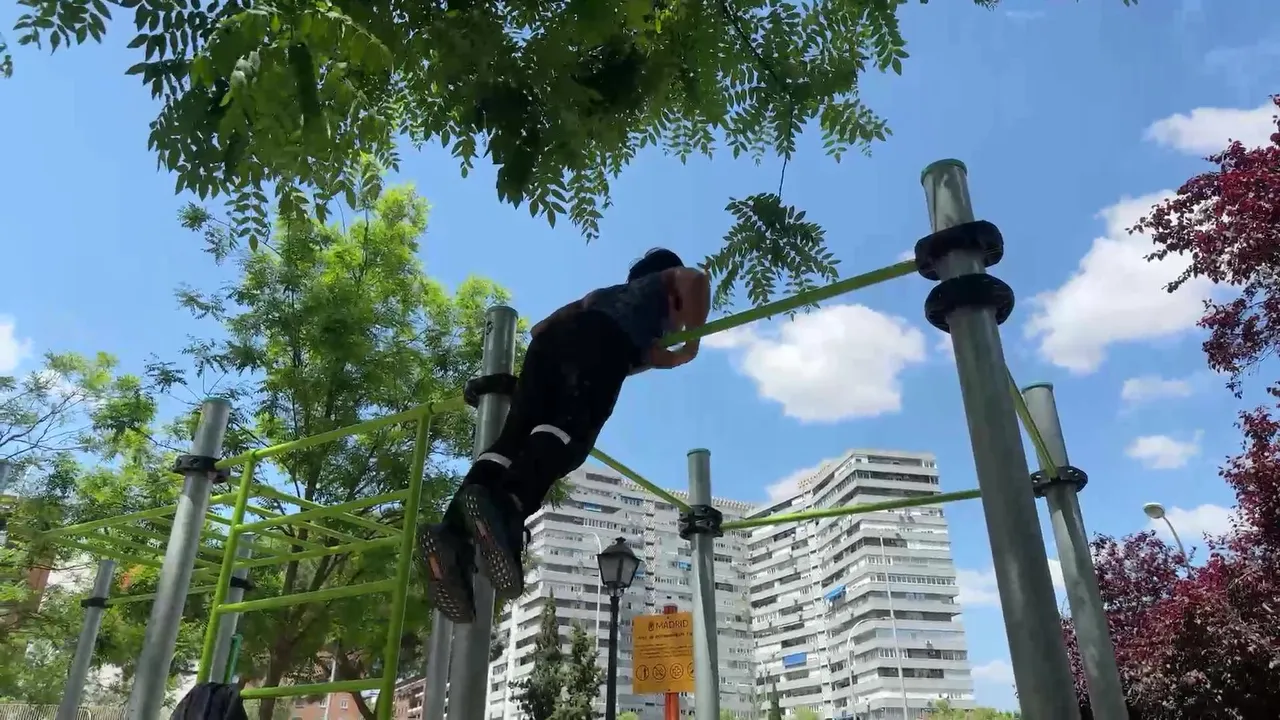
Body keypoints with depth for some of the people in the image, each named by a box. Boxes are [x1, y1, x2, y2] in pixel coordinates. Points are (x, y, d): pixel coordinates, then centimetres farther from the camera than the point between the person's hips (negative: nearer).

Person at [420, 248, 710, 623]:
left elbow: (541, 327, 40)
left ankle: (455, 531, -34)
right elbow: (695, 280, 10)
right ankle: (506, 507, -54)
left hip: (551, 339, 5)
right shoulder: (669, 282, 35)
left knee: (516, 436, -12)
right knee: (572, 427, -27)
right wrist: (690, 345, 16)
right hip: (602, 338, -5)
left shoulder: (604, 293, 47)